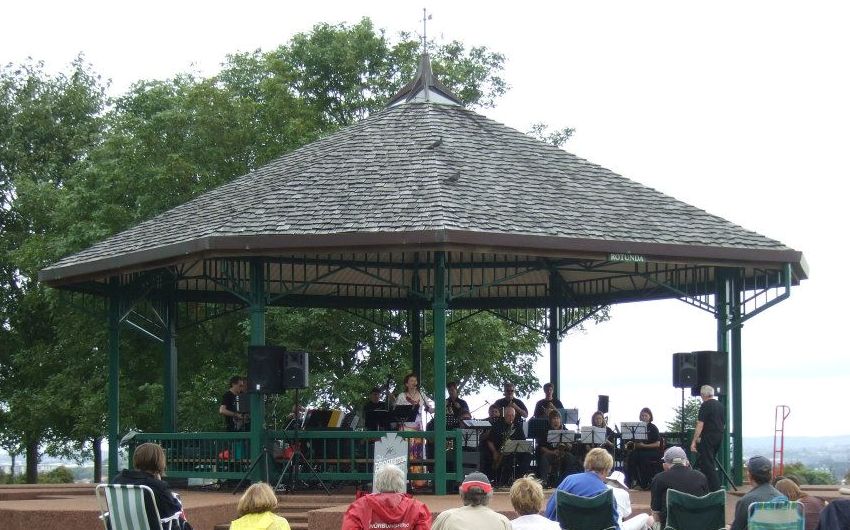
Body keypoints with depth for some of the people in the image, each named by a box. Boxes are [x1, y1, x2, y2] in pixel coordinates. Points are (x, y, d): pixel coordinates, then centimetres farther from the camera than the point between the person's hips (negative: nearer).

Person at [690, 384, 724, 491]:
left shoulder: (705, 405, -11)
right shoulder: (720, 405, 13)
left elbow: (700, 424, -17)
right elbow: (724, 424, 19)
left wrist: (694, 441, -17)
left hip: (708, 438, -8)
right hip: (719, 436, 8)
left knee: (708, 464, -7)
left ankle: (715, 488, -14)